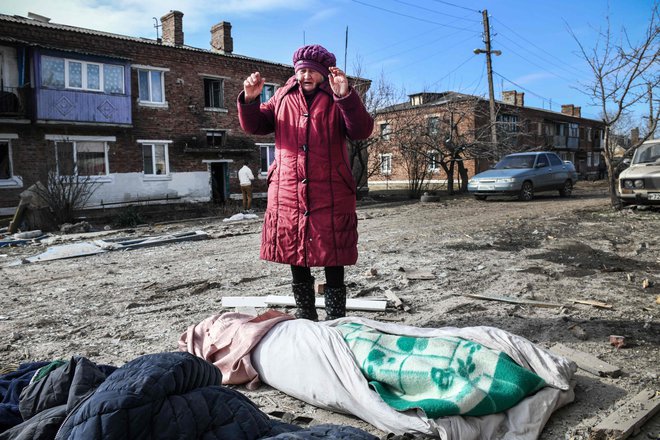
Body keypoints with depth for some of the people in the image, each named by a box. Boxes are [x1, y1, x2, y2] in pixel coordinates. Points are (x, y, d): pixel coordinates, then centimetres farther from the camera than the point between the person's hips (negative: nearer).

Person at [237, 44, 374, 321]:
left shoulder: (337, 101, 4)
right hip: (287, 196, 3)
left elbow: (362, 131, -11)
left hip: (331, 199, -3)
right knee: (296, 262, 12)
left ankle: (335, 323, 17)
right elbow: (254, 126, 9)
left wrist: (346, 96, -25)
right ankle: (305, 320, 29)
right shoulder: (282, 98, 13)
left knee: (333, 264, 2)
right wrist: (250, 100, -9)